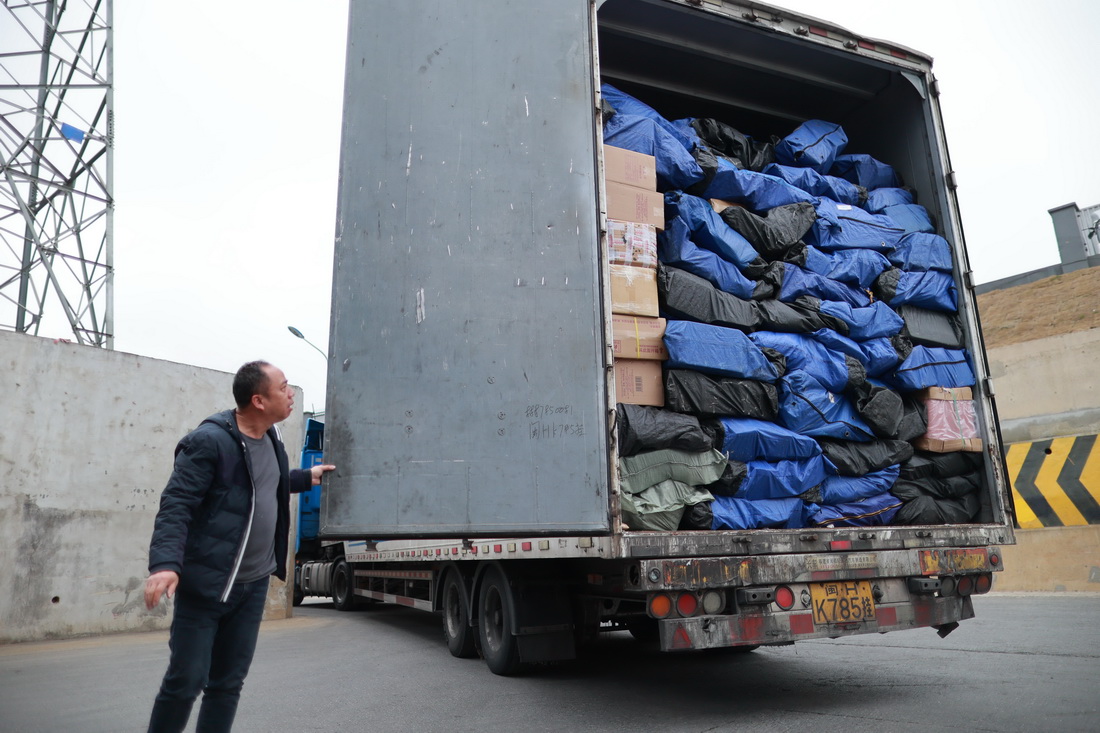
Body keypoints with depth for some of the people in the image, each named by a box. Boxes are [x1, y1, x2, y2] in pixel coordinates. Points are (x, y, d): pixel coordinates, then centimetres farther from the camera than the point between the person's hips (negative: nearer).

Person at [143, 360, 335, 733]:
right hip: (206, 584, -7)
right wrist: (165, 564, -35)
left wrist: (307, 477, 31)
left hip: (254, 584, 7)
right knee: (185, 681, 1)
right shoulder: (209, 440, -18)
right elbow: (176, 506, -22)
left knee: (228, 683, 14)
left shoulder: (270, 438, 7)